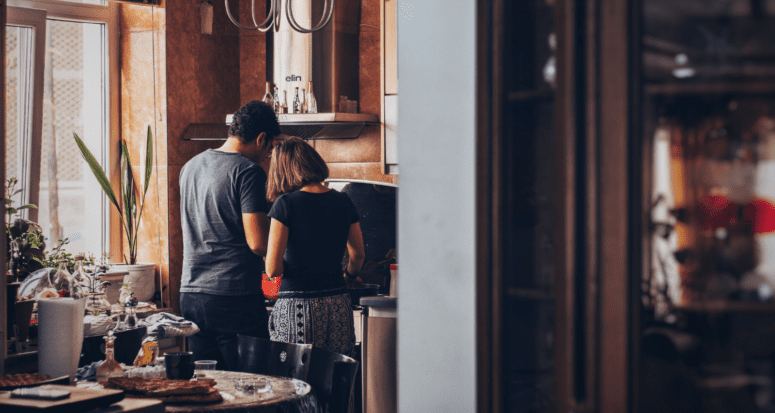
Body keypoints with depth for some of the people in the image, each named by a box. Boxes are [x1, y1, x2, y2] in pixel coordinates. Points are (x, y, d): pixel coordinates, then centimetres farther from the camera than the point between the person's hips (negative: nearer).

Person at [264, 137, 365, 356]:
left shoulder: (286, 204, -7)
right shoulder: (343, 202, 7)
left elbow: (272, 269, -10)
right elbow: (358, 255, 21)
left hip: (297, 306, -4)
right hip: (338, 308, 4)